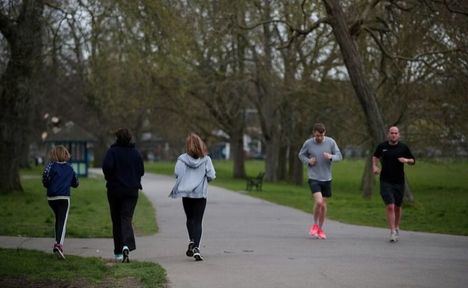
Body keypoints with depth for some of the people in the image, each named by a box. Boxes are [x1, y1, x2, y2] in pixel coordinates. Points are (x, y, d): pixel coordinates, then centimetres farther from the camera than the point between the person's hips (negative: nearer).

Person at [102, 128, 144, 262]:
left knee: (116, 221, 10)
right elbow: (141, 171, 3)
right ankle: (127, 245, -27)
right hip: (132, 190, 1)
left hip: (115, 190, -1)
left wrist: (109, 178, -4)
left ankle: (118, 252, 16)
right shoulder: (136, 153, 3)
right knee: (127, 219, -2)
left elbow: (107, 166, -22)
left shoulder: (112, 151, -7)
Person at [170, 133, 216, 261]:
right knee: (198, 221, 2)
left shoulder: (182, 159, -6)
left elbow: (177, 173, -13)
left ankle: (191, 242, 3)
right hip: (201, 194, 0)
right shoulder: (206, 159, -5)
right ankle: (196, 247, -13)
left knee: (190, 219, 20)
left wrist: (184, 180, 8)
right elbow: (211, 176, -7)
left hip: (186, 194, 1)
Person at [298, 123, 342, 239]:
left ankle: (320, 229, 26)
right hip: (313, 178, -2)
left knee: (323, 204, 9)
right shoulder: (308, 143, -7)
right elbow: (301, 155, 10)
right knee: (318, 201, -19)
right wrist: (308, 161, -10)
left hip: (326, 178, 2)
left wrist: (331, 157, -22)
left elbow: (339, 156, 0)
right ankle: (315, 225, 5)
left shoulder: (331, 142, -5)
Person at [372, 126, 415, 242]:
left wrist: (406, 160, -12)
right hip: (386, 181, -1)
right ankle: (392, 232, -12)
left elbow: (413, 161, 9)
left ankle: (397, 228, 34)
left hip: (399, 182, 1)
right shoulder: (382, 146, 1)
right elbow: (375, 156, 22)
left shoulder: (403, 147, 1)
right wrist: (374, 166, 5)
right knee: (390, 206, -13)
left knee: (397, 207, 13)